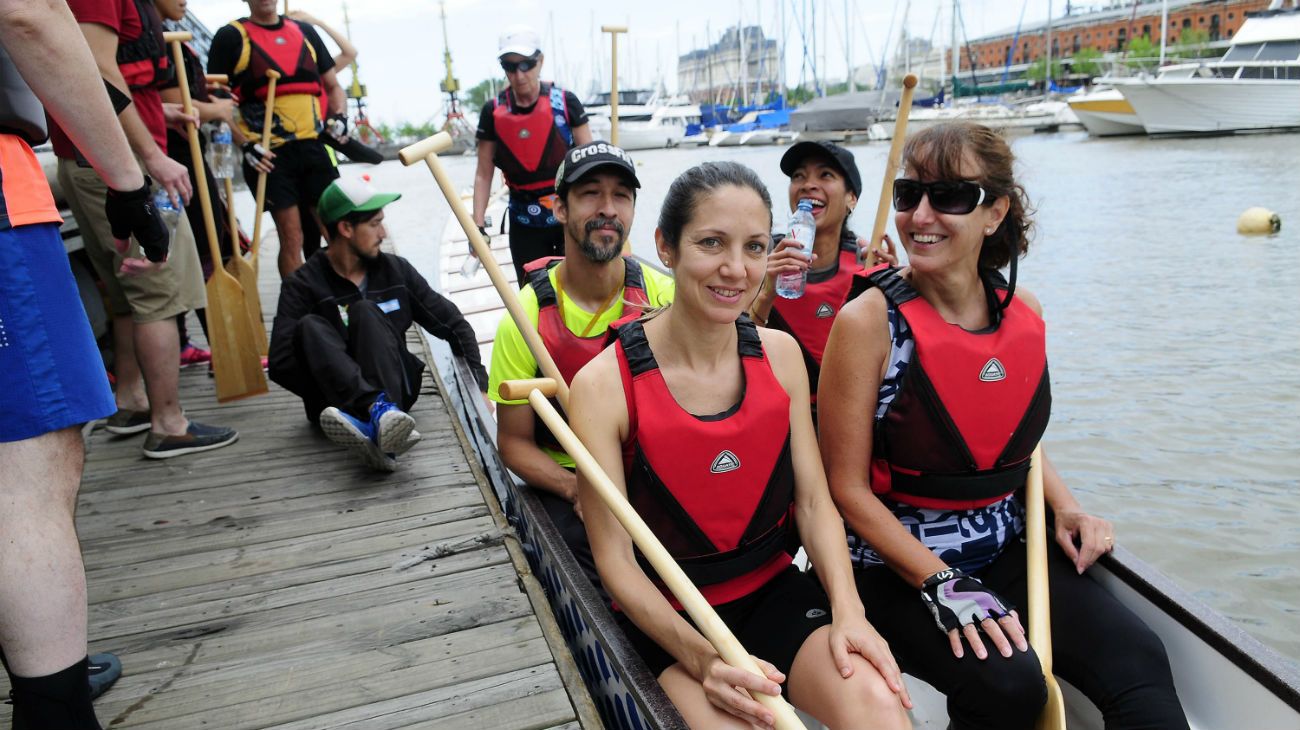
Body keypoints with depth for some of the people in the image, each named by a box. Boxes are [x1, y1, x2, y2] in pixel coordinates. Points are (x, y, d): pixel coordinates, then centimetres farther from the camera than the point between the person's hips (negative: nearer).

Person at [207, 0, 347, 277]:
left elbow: (333, 86, 22)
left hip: (313, 145, 4)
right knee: (292, 238, -6)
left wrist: (339, 116, 2)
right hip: (268, 153, -4)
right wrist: (245, 144, -12)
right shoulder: (231, 36, 3)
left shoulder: (305, 32, 16)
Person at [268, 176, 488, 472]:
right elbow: (281, 365, -12)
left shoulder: (396, 270, 6)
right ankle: (380, 412, -52)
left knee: (365, 311, -24)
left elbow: (454, 325, 7)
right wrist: (327, 399, -21)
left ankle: (380, 431, -51)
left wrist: (479, 387, -2)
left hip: (394, 388, 1)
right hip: (337, 398, -1)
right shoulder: (303, 284, -3)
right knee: (310, 326, -25)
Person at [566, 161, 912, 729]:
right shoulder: (603, 385, -15)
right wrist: (703, 658, -24)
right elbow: (615, 561, -13)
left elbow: (815, 502, 0)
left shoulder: (781, 354, -1)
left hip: (775, 591, 3)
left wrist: (847, 611, -15)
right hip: (665, 614, -3)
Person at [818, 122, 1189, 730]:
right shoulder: (868, 321, -15)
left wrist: (1066, 508, 1)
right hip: (895, 565, -4)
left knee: (1137, 663, -19)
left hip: (1007, 549, 5)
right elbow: (848, 488, -13)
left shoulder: (1025, 314, 2)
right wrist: (942, 584, -20)